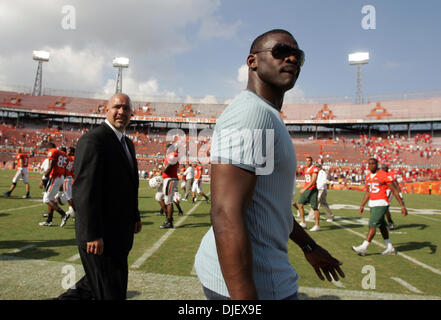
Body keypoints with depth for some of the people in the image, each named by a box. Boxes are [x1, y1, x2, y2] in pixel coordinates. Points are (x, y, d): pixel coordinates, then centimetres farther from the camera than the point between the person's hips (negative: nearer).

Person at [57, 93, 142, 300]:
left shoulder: (127, 143, 15)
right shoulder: (93, 140, -16)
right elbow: (84, 190, -22)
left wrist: (135, 216, 19)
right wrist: (92, 235, -25)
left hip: (119, 233, 9)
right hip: (100, 236, -9)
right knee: (111, 293, 2)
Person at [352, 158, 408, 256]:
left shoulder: (384, 175, -12)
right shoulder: (368, 176, 11)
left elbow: (394, 191, -9)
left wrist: (402, 206, -10)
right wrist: (362, 205, 20)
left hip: (381, 204, -8)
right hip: (372, 204, 8)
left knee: (372, 225, -9)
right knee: (381, 226, 14)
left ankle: (363, 248, -6)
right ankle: (390, 248, 26)